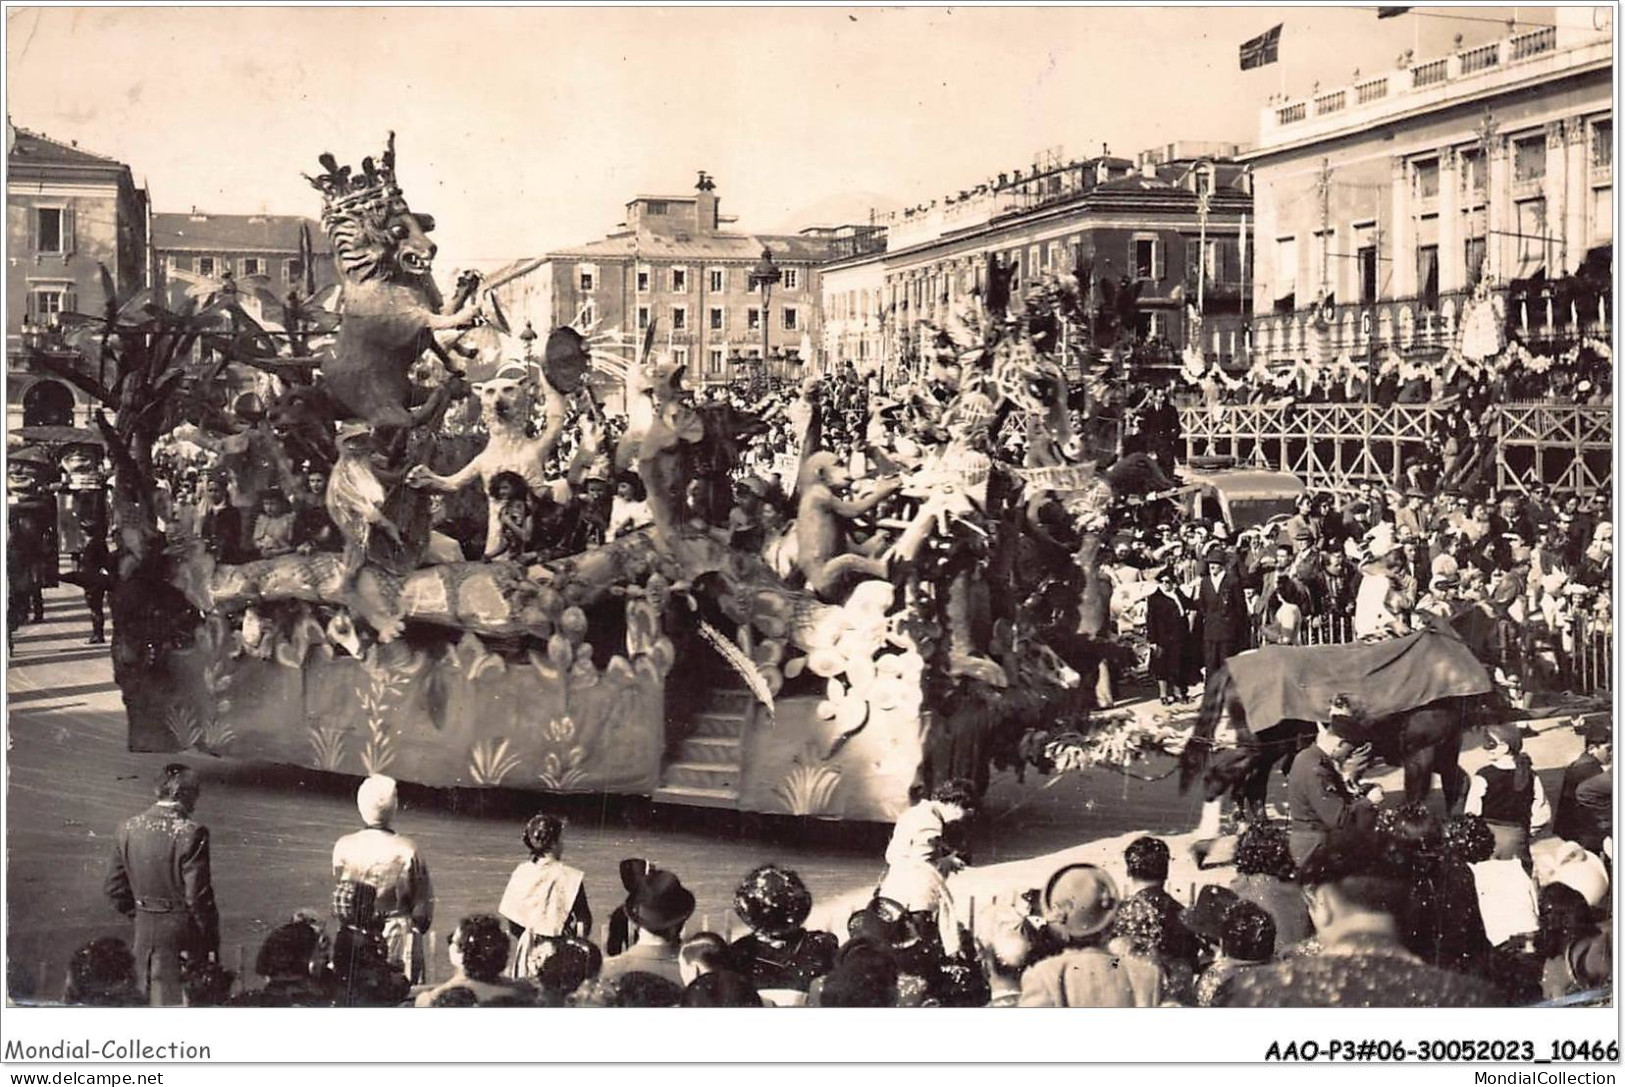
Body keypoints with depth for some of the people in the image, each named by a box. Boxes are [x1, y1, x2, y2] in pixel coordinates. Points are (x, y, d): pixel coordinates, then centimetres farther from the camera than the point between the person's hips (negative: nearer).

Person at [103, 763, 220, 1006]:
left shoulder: (129, 829, 2)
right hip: (181, 935, -6)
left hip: (143, 934, 6)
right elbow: (198, 895, -16)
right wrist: (211, 940, -6)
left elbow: (115, 888, 9)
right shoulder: (191, 832, -16)